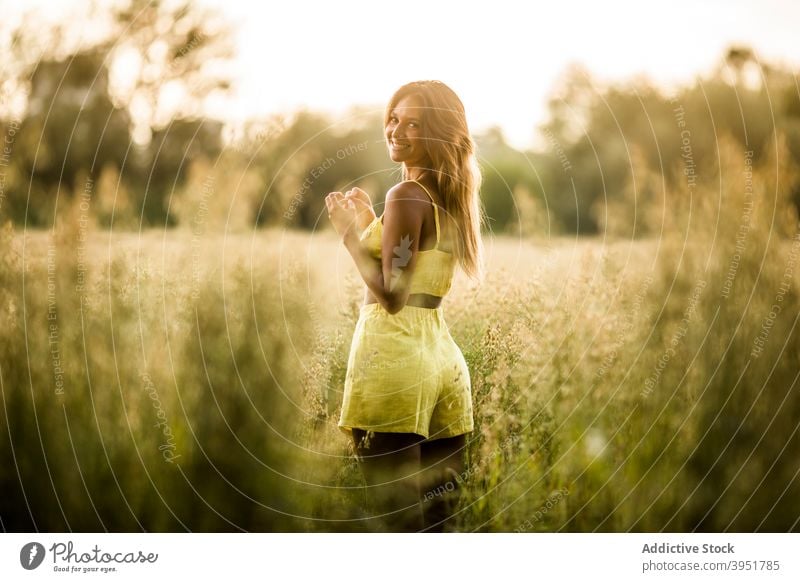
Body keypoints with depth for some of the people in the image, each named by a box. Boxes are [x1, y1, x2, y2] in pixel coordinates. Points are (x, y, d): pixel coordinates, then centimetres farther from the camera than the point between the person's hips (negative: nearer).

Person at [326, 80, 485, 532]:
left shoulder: (407, 195, -11)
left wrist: (350, 233, -7)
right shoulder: (453, 197, 14)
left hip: (395, 356, -9)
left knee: (399, 523, -3)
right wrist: (373, 225, 21)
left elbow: (392, 295, -15)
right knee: (440, 523, 12)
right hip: (444, 356, 9)